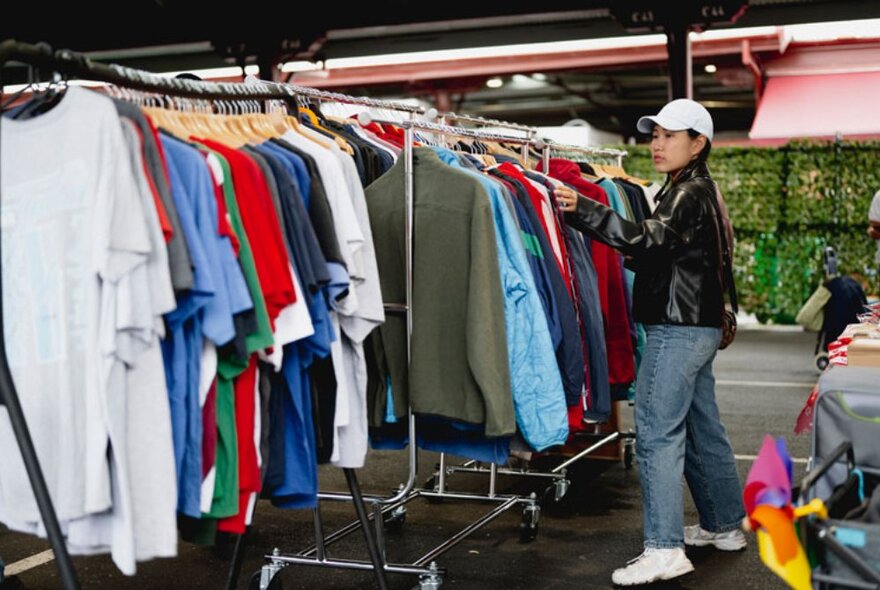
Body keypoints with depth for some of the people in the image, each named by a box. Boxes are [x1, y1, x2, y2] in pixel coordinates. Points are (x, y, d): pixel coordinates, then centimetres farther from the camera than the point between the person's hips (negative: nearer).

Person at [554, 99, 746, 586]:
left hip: (678, 328, -10)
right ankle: (725, 526, 28)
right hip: (697, 326, 10)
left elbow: (648, 237, -30)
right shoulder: (696, 190, 18)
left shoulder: (689, 193, -13)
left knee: (657, 433, -10)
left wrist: (581, 211, -37)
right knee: (703, 430, 17)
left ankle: (664, 548, -9)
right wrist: (637, 258, 3)